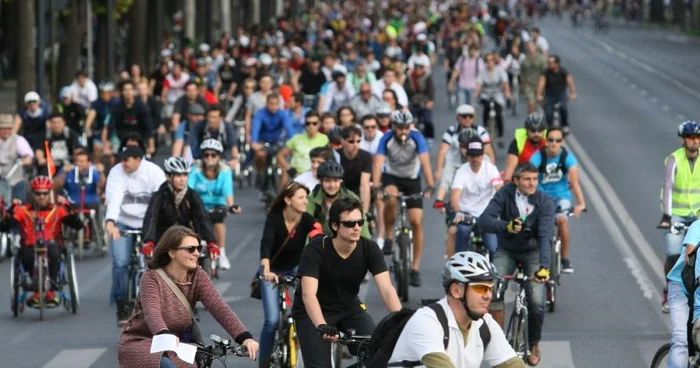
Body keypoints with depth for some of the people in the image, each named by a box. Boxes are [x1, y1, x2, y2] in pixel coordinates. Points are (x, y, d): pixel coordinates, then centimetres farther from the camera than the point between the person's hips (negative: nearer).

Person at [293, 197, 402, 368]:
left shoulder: (370, 249, -17)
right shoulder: (315, 250, -26)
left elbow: (387, 289, -25)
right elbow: (308, 294, -36)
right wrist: (322, 326, -54)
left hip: (348, 308, 3)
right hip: (314, 312, -3)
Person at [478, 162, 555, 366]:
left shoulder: (544, 202, -21)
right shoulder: (505, 194, -19)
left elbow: (545, 236, -31)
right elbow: (484, 220, -29)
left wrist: (544, 266, -45)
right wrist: (507, 226, -49)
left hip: (533, 252, -1)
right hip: (507, 251, 1)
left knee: (536, 302, -15)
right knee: (494, 291, -24)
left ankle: (534, 344, 12)